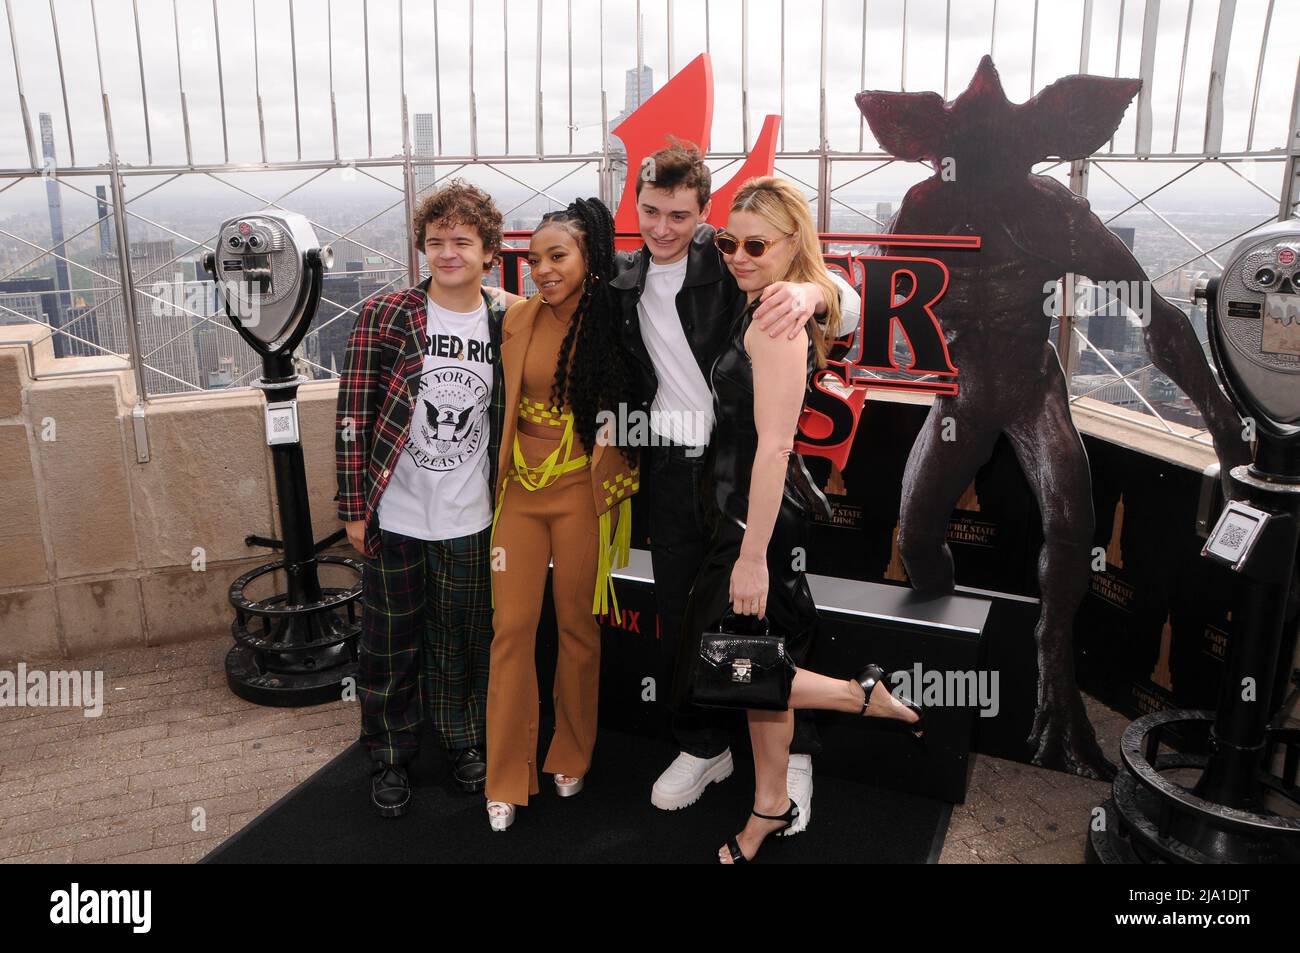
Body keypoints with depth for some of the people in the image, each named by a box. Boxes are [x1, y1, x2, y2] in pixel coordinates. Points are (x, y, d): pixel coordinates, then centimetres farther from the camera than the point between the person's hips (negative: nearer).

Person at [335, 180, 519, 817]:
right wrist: (353, 509, -7)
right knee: (390, 644, 12)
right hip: (395, 518, -2)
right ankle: (390, 757, 33)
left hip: (469, 522, 2)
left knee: (463, 639, 16)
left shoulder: (505, 324, 0)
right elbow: (353, 417, -7)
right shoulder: (383, 316, -9)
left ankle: (462, 737, 39)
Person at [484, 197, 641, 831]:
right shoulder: (518, 320, 1)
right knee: (512, 625, 3)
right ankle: (507, 777, 17)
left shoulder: (614, 324, -6)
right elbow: (504, 406, 11)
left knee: (578, 624, 9)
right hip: (521, 489, 3)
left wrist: (618, 487, -5)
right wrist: (497, 482, 9)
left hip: (583, 493, -2)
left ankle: (571, 757, 31)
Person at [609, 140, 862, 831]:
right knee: (678, 615, 13)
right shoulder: (626, 280, 6)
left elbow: (848, 308, -17)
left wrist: (812, 290, -38)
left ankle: (793, 755, 25)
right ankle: (702, 748, 33)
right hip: (670, 468, 5)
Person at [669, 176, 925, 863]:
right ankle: (771, 807, 33)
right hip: (749, 507, 10)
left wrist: (752, 555, -24)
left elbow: (773, 445, -24)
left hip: (763, 517, -10)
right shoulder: (755, 305, 11)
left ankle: (863, 696, 11)